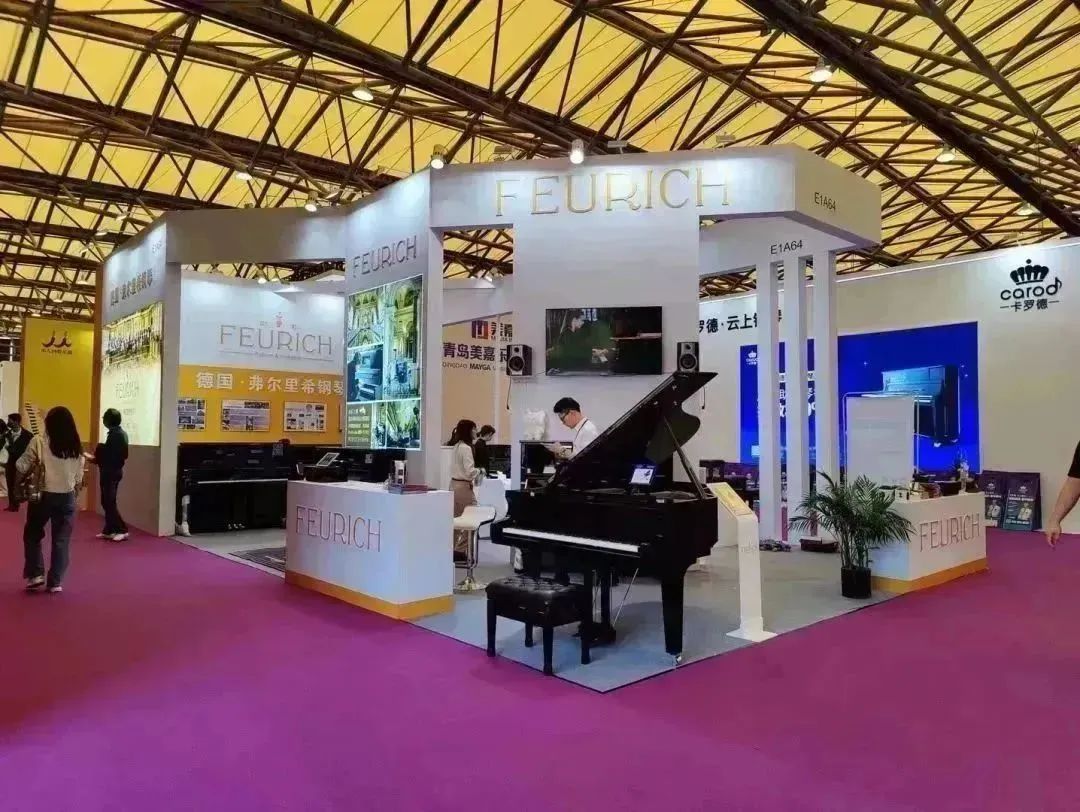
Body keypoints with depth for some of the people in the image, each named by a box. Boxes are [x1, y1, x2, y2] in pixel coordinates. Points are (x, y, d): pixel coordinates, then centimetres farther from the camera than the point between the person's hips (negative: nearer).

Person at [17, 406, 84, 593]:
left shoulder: (39, 441, -9)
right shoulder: (76, 447, 1)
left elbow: (22, 467, -8)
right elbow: (79, 477, 5)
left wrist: (30, 470, 12)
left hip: (43, 495, -2)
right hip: (66, 497, 2)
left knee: (32, 534, 19)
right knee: (61, 540, 9)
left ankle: (35, 575, 14)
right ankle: (55, 582, 12)